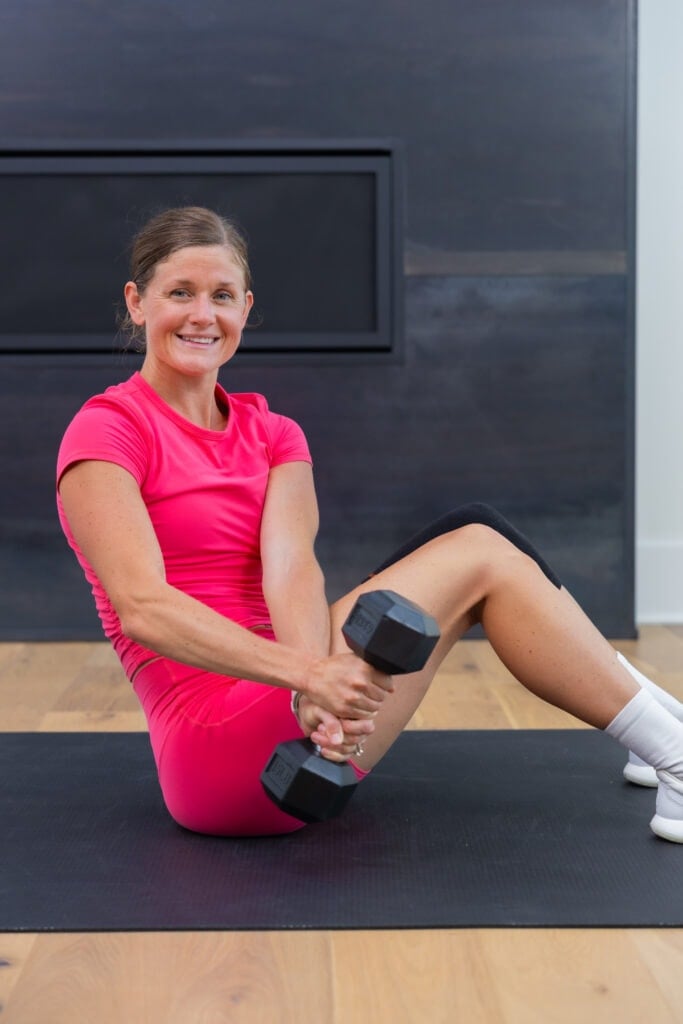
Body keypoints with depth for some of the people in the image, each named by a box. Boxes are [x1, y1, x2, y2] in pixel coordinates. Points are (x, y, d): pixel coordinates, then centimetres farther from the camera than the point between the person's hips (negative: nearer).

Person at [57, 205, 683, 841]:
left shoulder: (272, 435, 11)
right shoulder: (106, 431, -7)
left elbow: (291, 566, -8)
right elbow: (144, 607, -21)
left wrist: (317, 688, -28)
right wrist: (309, 674, -34)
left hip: (275, 697, 6)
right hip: (222, 751, -6)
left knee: (474, 530, -4)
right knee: (478, 554, -10)